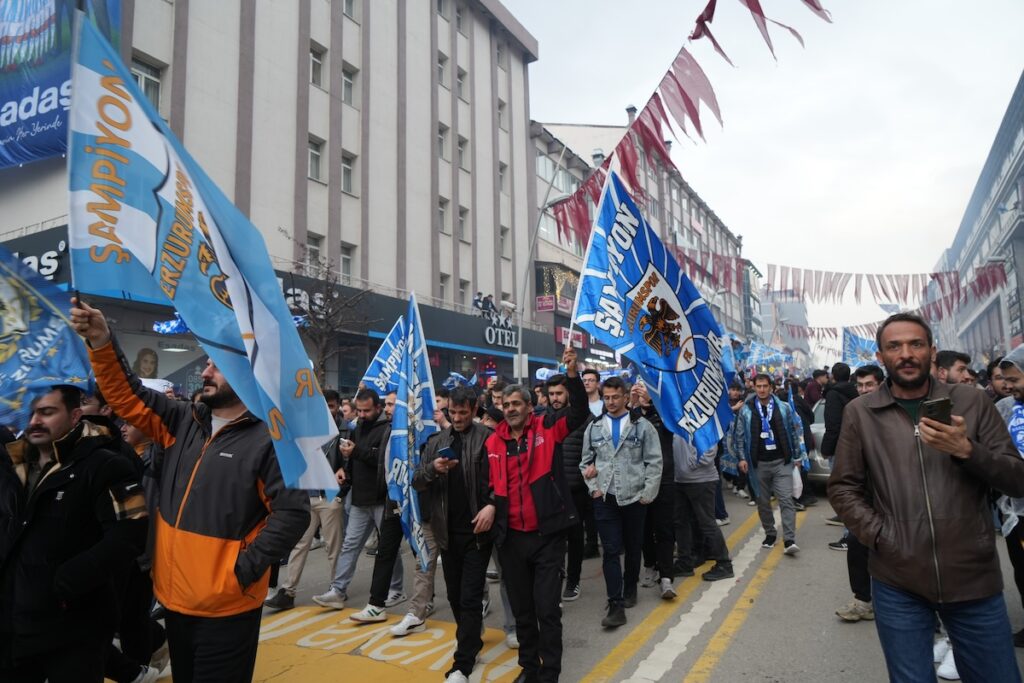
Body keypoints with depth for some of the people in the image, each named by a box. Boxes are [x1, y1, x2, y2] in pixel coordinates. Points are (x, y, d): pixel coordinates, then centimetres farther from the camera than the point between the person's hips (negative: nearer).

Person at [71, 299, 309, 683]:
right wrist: (102, 342, -8)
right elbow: (127, 395, 5)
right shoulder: (182, 423, 5)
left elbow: (293, 512, -19)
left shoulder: (267, 442, -15)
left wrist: (245, 568, -19)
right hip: (174, 599, 7)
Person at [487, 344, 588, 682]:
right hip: (511, 538, 3)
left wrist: (572, 373, -27)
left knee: (547, 609, 4)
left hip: (547, 535, -3)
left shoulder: (546, 429, -4)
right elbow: (489, 484, 12)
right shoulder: (493, 443, 2)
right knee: (522, 609, 18)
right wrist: (489, 507, -2)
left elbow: (579, 412, -16)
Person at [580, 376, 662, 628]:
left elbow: (654, 462, -3)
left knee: (633, 548, 14)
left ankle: (630, 589, 35)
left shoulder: (642, 426, -2)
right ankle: (616, 604, 0)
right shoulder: (594, 427, 6)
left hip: (634, 498, -1)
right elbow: (586, 462, 11)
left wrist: (648, 493, -9)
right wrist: (593, 488, 0)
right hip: (605, 499, 1)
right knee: (611, 551, -3)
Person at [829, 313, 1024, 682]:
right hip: (897, 582, -1)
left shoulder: (972, 402, 3)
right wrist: (881, 537, -9)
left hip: (974, 578, 1)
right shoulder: (859, 412, 0)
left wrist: (966, 450, -16)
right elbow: (842, 489, 3)